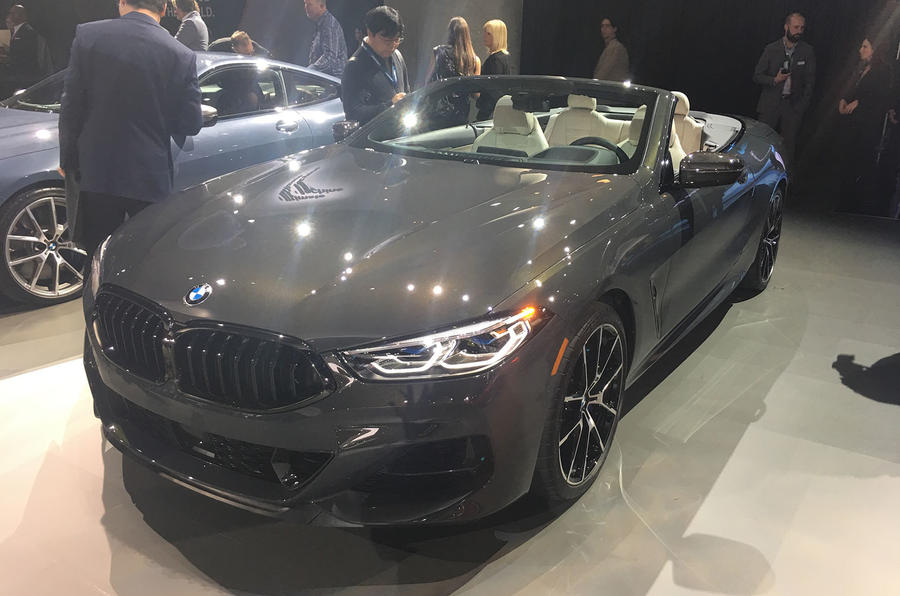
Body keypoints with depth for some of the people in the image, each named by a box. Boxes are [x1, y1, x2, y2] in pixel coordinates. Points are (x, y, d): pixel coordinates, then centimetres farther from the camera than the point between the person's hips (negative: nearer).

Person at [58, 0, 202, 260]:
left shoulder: (88, 35, -5)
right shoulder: (182, 56, -8)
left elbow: (71, 107, -3)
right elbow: (190, 125, -3)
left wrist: (68, 160, 9)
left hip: (95, 172, 1)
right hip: (150, 177, -1)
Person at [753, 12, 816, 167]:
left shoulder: (807, 51, 5)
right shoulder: (771, 49, 3)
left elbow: (810, 81, 7)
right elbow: (757, 76, 5)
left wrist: (803, 105, -1)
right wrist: (774, 80, -13)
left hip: (793, 106, 1)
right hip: (770, 105, -1)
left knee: (789, 145, 1)